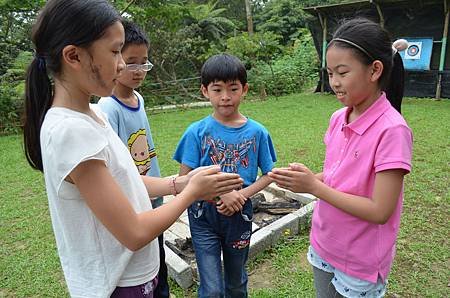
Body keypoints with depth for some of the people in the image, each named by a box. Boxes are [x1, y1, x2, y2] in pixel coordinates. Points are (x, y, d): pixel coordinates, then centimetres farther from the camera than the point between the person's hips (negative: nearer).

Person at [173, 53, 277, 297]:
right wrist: (221, 193, -23)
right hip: (204, 215, -2)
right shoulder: (197, 132, -10)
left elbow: (268, 175, 0)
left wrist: (242, 194, -18)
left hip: (240, 215, 2)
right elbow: (184, 179, -10)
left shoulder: (257, 132, -6)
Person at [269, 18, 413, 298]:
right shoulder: (338, 119, -3)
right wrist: (303, 178, -11)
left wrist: (313, 186, -24)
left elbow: (380, 211, -24)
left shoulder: (392, 130, -23)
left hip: (360, 263, -6)